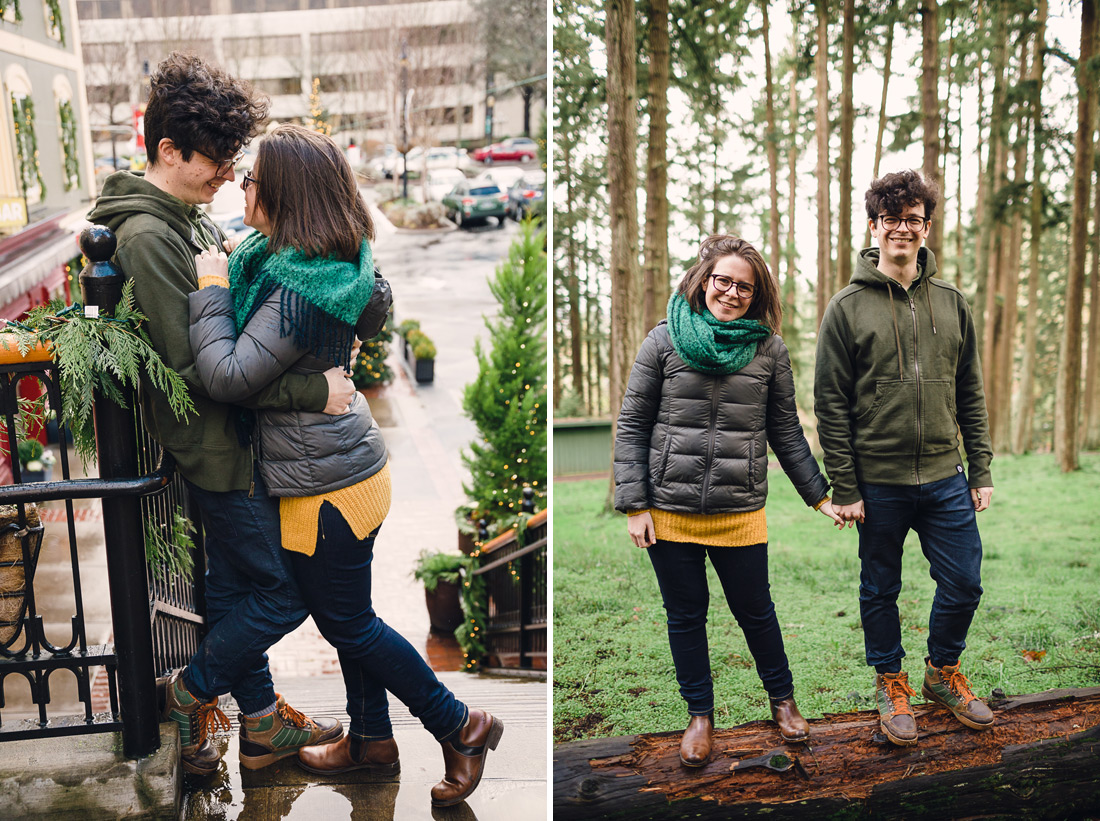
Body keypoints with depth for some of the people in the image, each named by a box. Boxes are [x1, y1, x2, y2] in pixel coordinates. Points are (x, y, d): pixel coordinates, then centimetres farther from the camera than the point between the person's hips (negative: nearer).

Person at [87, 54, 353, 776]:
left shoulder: (190, 217, 10)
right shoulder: (147, 235, -21)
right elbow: (197, 367, -25)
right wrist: (313, 389, -25)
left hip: (232, 437, 10)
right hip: (216, 444, -10)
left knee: (236, 586, 18)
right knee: (286, 592, 0)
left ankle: (263, 722, 33)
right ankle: (193, 692, 21)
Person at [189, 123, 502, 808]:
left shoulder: (299, 291, -27)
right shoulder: (308, 261, 4)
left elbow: (228, 377, -25)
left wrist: (211, 287, -16)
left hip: (326, 483, -10)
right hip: (344, 464, 10)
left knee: (347, 622, 6)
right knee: (346, 613, 20)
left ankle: (461, 726, 19)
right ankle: (372, 738, 37)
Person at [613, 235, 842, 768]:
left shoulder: (769, 350, 2)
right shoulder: (664, 341, -2)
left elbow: (785, 432, 10)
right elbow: (631, 425, -1)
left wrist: (818, 495, 9)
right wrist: (634, 504, -6)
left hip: (741, 514, 0)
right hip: (670, 511, 0)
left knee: (755, 611, 13)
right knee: (685, 616, 12)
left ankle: (782, 698, 38)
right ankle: (700, 714, 31)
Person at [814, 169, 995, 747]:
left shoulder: (951, 304, 7)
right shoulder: (847, 308, -4)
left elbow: (971, 396, 11)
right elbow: (830, 405, -6)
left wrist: (980, 472, 6)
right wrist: (843, 488, -9)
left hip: (945, 479, 3)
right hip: (878, 482, -3)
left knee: (964, 584, 8)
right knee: (880, 591, 9)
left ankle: (943, 673, 32)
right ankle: (891, 685, 30)